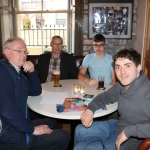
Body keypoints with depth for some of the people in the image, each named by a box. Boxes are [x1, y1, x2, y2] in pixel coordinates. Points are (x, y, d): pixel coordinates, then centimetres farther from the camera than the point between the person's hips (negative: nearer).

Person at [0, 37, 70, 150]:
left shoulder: (16, 71, 10)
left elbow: (36, 91, 16)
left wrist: (32, 72, -2)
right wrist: (32, 129, -19)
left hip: (18, 126, 10)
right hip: (11, 135, -10)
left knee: (51, 123, 27)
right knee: (63, 136, -3)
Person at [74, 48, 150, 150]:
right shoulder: (122, 84, -9)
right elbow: (106, 96, 8)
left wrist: (128, 131, -35)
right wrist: (90, 109, -10)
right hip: (117, 126, 7)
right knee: (80, 131, 18)